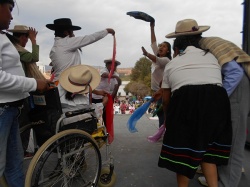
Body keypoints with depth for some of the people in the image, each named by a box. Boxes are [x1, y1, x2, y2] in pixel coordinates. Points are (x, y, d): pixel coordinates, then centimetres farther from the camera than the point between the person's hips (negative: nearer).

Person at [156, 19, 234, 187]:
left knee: (183, 150, 11)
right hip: (216, 102, 3)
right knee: (207, 148, 20)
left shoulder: (171, 64, 19)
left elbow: (166, 99, 23)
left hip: (184, 103, -2)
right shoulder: (211, 56, 24)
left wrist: (167, 119, 40)